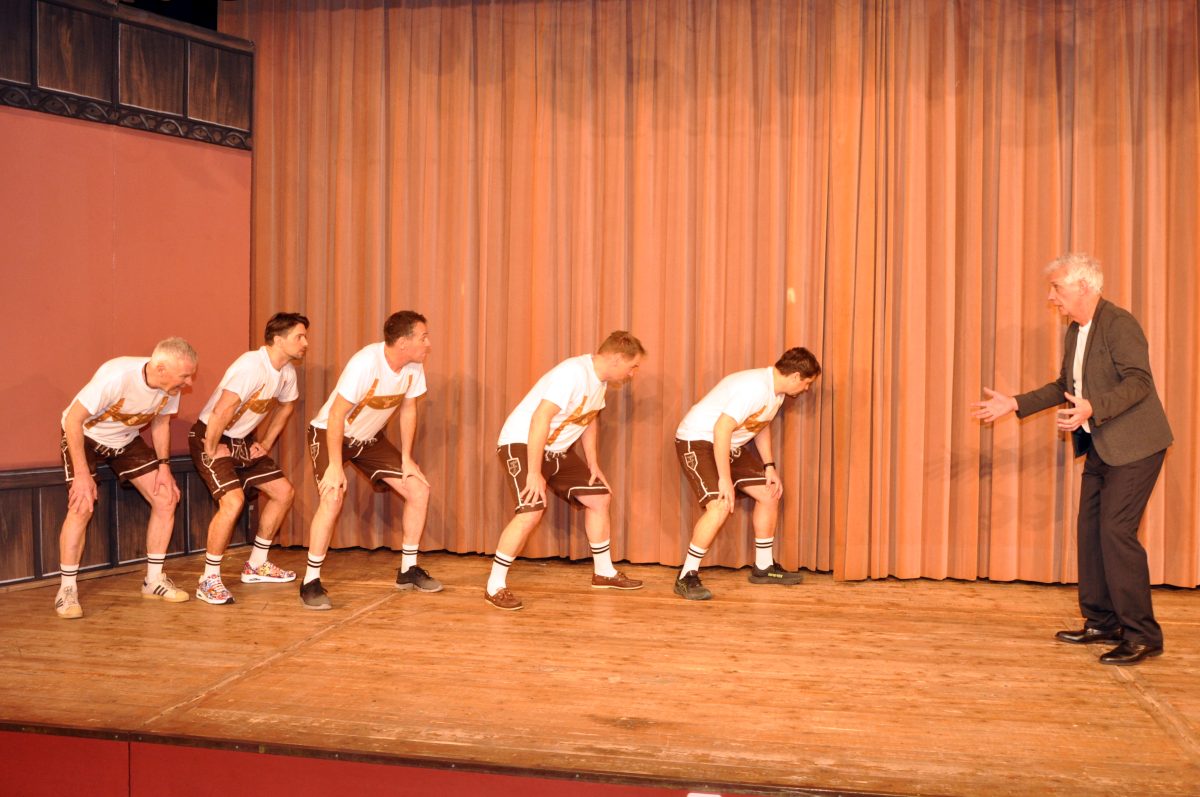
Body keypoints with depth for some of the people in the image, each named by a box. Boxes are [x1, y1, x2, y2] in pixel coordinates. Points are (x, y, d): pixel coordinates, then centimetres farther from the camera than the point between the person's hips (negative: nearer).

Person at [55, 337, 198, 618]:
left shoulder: (171, 386, -19)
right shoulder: (116, 376, -38)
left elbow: (160, 422, 1)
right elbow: (73, 420, -31)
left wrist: (163, 465, -8)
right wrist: (81, 474, -31)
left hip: (126, 441, 6)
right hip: (84, 436, -6)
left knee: (166, 499, -4)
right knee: (82, 507, -22)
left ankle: (154, 580, 9)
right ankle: (67, 590, -7)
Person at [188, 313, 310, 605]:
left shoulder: (287, 372, 0)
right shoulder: (252, 366, -28)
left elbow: (285, 407, 18)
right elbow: (221, 411, -33)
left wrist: (266, 443, 12)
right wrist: (212, 449, -23)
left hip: (243, 441, 9)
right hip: (210, 437, -9)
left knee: (283, 492, 7)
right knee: (233, 501, -25)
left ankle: (256, 565, 22)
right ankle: (209, 580, -12)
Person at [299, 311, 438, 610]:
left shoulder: (414, 366, -12)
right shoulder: (366, 363, -32)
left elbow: (408, 409, 3)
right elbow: (336, 415, -28)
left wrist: (406, 459, 2)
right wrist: (335, 466, -27)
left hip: (368, 438, 7)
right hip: (329, 433, -7)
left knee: (419, 490, 0)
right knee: (333, 498, -28)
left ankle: (408, 570, 14)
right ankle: (310, 582, -15)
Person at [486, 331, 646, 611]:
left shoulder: (600, 378, 3)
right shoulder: (573, 373, -27)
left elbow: (590, 420, 17)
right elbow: (540, 419, -30)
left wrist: (593, 464, 11)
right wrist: (534, 472, -29)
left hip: (558, 449, 10)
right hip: (522, 443, -9)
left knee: (599, 497, 9)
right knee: (532, 511, -24)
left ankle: (604, 572, 25)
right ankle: (495, 587, -13)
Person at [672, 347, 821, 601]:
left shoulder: (776, 392, 4)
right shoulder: (755, 388, -28)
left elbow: (762, 426, 19)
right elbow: (722, 430, -31)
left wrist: (769, 466, 9)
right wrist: (725, 479, -27)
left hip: (731, 446, 10)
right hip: (697, 440, -10)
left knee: (769, 494, 11)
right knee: (720, 507, -25)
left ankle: (764, 568, 25)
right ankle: (686, 578, -15)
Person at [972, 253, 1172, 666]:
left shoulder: (1119, 324, -17)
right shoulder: (1075, 331, 12)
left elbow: (1138, 381, -25)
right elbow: (1065, 386, 20)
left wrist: (1091, 409, -39)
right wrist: (1014, 404, 14)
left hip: (1133, 445, -10)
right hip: (1100, 446, 10)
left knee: (1116, 532, -12)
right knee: (1090, 531, 11)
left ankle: (1142, 634, -5)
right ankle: (1103, 621, 21)